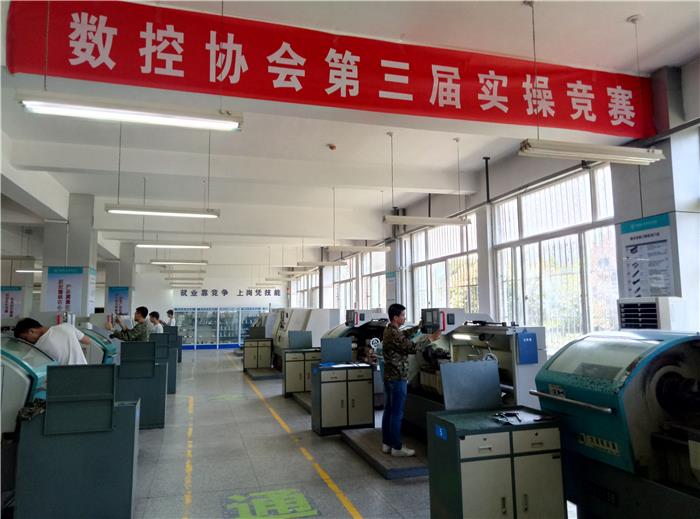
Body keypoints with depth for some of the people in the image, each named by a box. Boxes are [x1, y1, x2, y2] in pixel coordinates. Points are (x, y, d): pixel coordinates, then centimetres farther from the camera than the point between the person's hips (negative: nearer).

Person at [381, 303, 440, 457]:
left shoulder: (389, 330, 10)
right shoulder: (393, 334, -21)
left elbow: (404, 334, 28)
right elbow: (411, 347, -23)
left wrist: (418, 327, 24)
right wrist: (429, 338, -15)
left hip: (389, 376, 10)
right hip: (398, 378, -10)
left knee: (388, 410, 13)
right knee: (397, 413, -2)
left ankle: (386, 444, 21)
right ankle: (397, 447, 5)